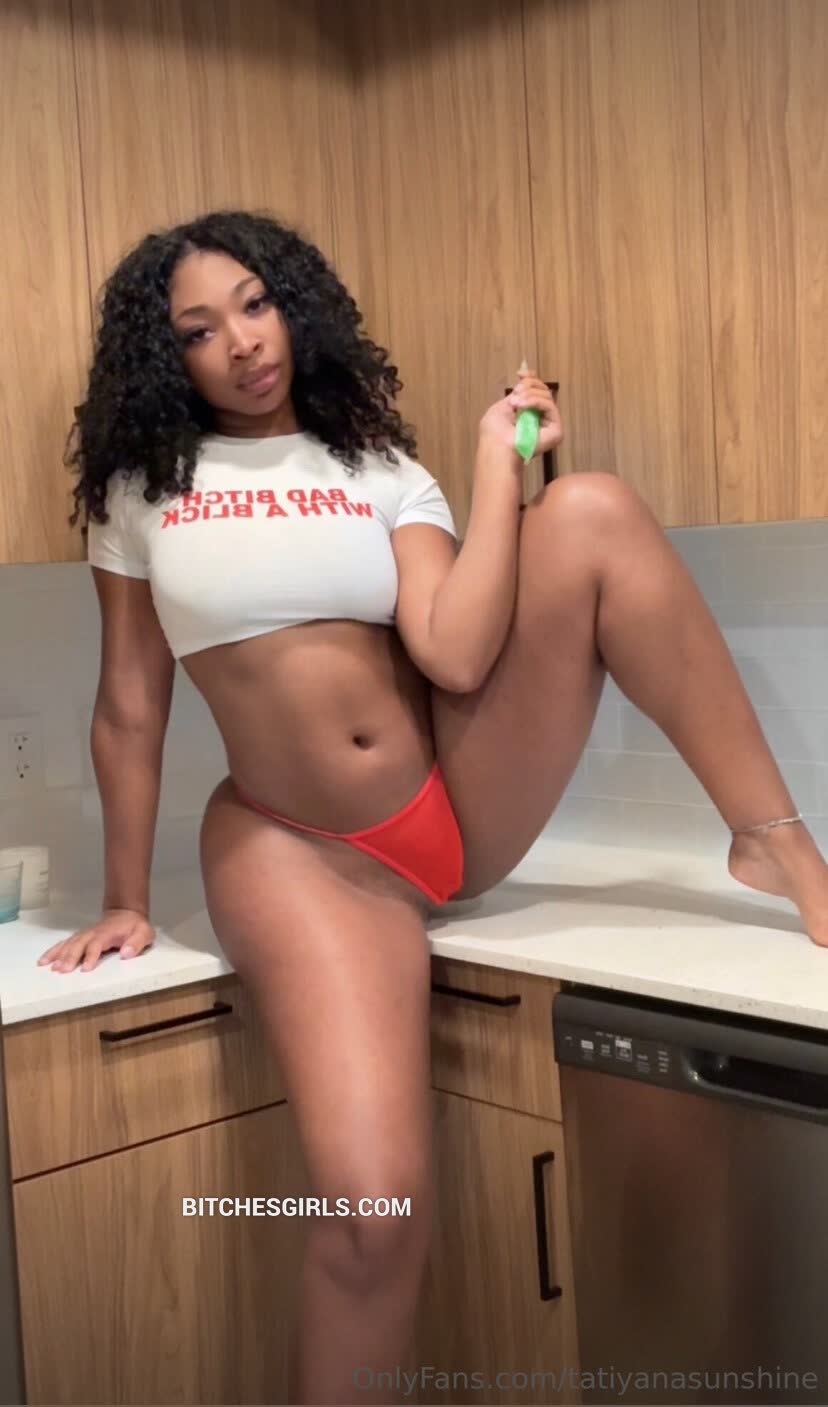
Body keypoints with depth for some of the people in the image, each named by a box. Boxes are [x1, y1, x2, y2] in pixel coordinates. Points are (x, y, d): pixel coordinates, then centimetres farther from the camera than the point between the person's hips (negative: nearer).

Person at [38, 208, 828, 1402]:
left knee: (592, 513, -19)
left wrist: (500, 460, -8)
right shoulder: (143, 488, 4)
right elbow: (129, 706, 7)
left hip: (465, 802, 3)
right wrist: (126, 901, 9)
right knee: (376, 1206, -26)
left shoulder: (383, 474, 6)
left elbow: (456, 659, -11)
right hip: (294, 848, -2)